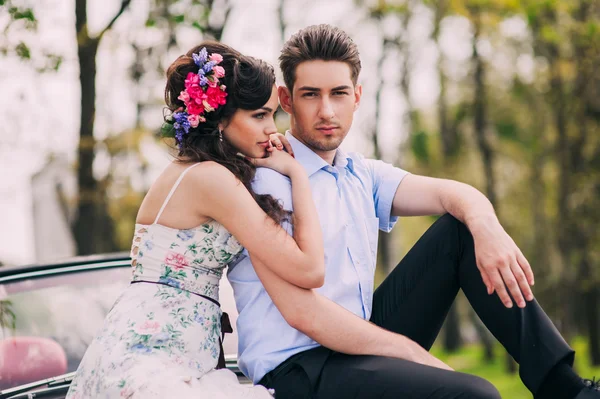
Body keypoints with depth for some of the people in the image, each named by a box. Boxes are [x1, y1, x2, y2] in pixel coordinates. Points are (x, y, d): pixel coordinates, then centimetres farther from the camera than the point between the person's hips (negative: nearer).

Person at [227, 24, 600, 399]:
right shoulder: (265, 177, -11)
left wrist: (485, 227, -25)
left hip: (357, 344, 8)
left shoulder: (361, 175, 13)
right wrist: (415, 354, -17)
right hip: (297, 367, -8)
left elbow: (453, 194, 0)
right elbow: (301, 310, -19)